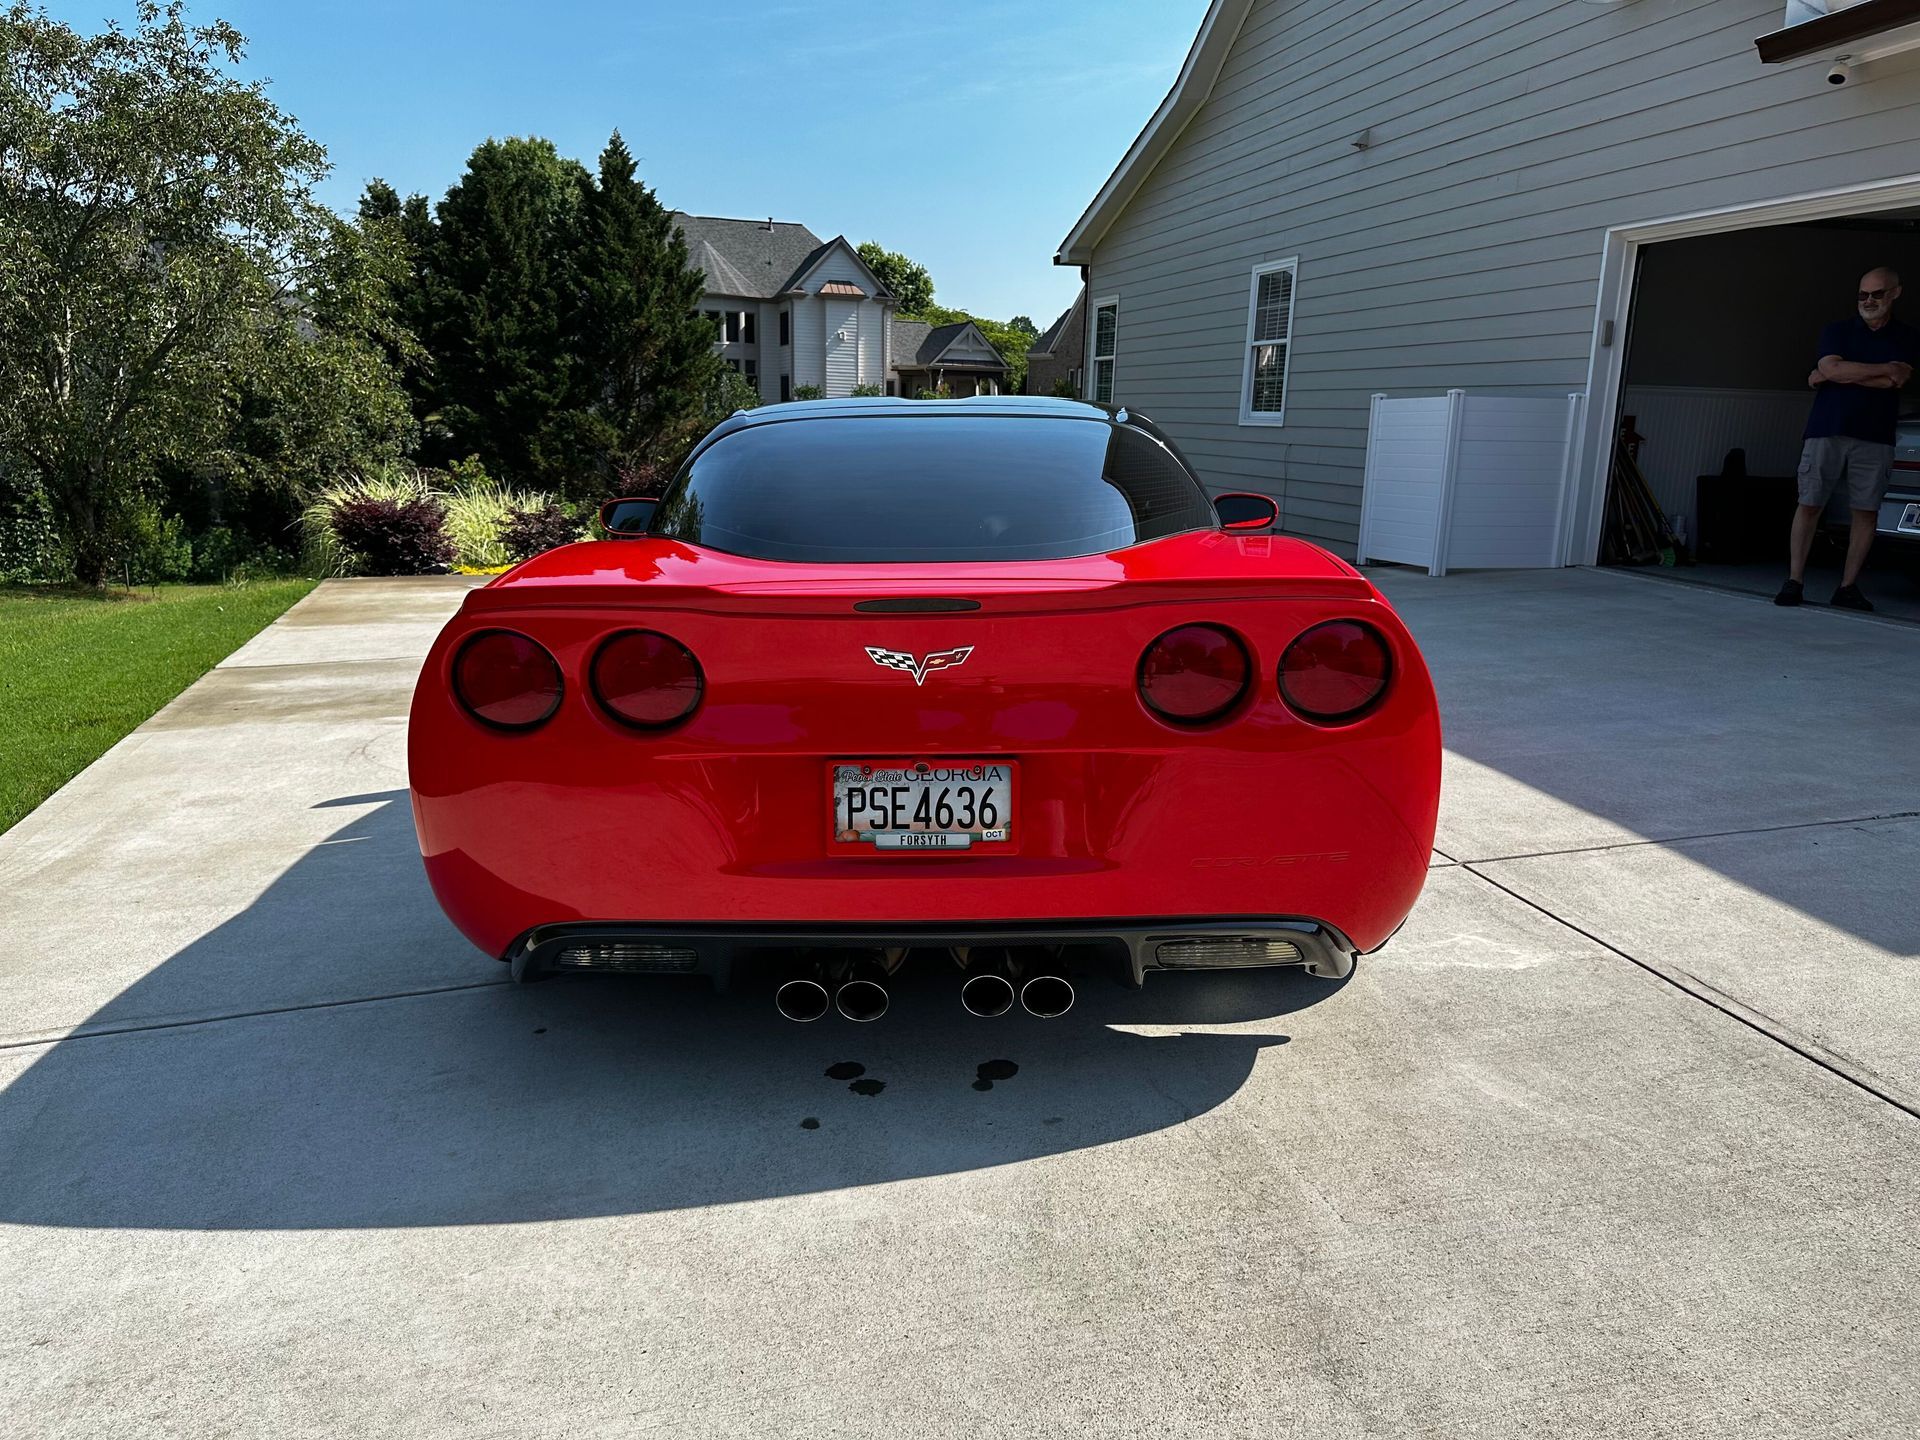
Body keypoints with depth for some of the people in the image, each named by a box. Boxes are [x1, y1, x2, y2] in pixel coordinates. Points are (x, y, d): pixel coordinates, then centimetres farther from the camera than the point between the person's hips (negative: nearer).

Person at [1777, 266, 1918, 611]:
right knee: (1809, 504, -5)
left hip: (1875, 438, 1)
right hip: (1826, 431, -1)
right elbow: (1833, 368, -7)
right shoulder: (1837, 331, 11)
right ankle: (1794, 582, -3)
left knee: (1866, 511, -1)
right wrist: (1884, 368, -7)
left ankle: (1848, 588, 3)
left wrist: (1830, 377, -6)